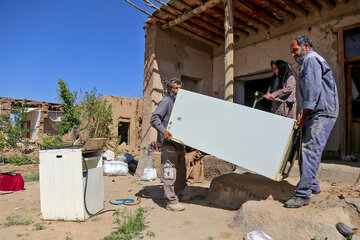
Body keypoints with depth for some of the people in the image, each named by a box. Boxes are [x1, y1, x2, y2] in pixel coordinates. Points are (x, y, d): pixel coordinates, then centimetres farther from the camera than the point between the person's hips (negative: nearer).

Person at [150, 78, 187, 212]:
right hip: (168, 142, -8)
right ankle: (171, 202, 0)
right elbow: (154, 118, -15)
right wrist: (163, 131, -29)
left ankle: (177, 194, 31)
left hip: (179, 142, 9)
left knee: (181, 171, 15)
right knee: (169, 172, -7)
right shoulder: (166, 102, -3)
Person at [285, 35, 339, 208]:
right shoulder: (308, 62, 26)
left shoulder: (311, 60, -6)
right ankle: (312, 185, 22)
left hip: (322, 113, -11)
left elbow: (312, 90, -17)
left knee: (310, 150, -15)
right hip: (315, 113, 11)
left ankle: (303, 194, -15)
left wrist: (304, 116, -13)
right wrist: (302, 113, 15)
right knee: (307, 149, 12)